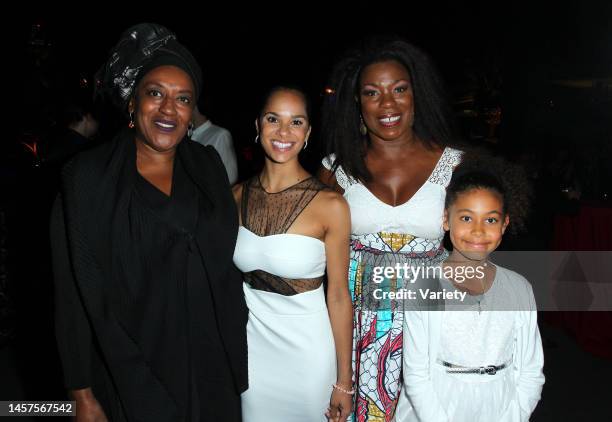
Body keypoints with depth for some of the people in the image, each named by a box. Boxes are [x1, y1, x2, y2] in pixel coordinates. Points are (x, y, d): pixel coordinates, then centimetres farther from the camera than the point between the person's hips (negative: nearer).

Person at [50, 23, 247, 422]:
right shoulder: (90, 176, -10)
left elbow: (227, 265, 6)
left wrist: (237, 354, 3)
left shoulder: (208, 165, 0)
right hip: (129, 374, -3)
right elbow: (76, 291, -8)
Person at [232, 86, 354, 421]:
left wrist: (343, 382, -6)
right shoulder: (237, 197, -3)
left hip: (306, 348, -3)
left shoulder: (330, 205, -15)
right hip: (250, 343, 3)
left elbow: (338, 295, -10)